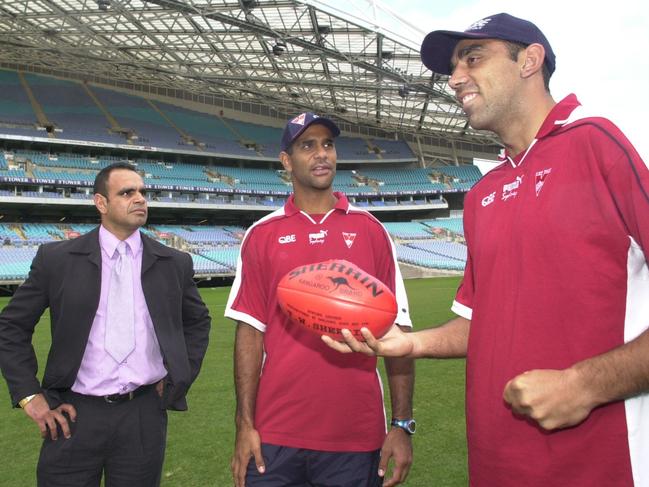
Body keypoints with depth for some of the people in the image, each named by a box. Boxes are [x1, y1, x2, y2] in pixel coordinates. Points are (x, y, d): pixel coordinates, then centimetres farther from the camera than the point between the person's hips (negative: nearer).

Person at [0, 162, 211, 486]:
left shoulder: (174, 263, 3)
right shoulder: (56, 259, -1)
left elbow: (198, 322, 17)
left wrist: (179, 378, 9)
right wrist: (29, 395, 0)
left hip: (145, 414, 1)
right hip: (74, 415, -1)